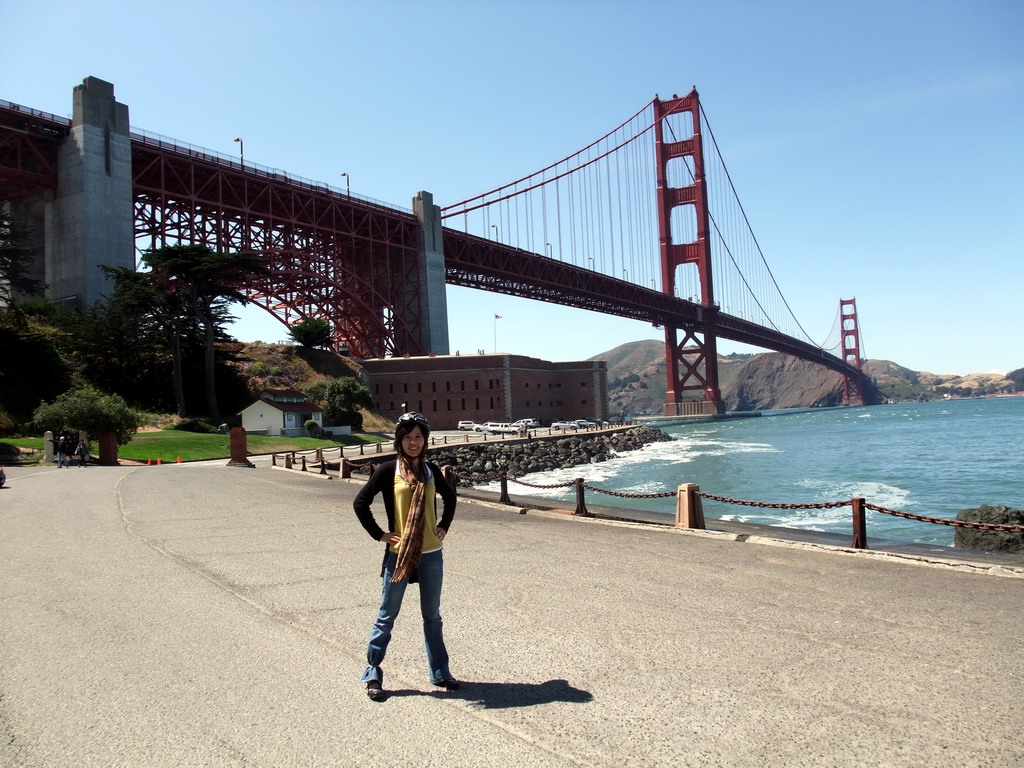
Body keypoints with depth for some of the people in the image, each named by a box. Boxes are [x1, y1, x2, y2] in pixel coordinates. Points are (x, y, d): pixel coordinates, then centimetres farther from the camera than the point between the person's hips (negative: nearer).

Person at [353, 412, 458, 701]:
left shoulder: (431, 470, 5)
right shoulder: (388, 470, -7)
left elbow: (449, 497, 22)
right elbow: (360, 503, -6)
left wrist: (444, 526, 11)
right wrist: (379, 534, -8)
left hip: (431, 555, 4)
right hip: (398, 553, -3)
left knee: (432, 616, 14)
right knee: (386, 616, 6)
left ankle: (439, 672, 26)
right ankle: (372, 674, 19)